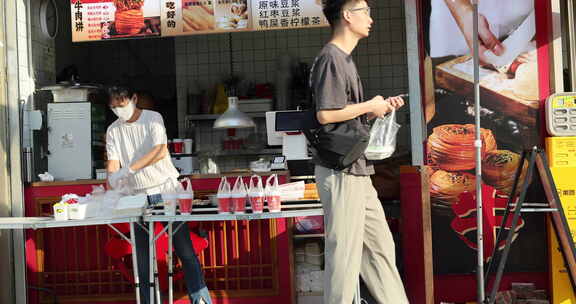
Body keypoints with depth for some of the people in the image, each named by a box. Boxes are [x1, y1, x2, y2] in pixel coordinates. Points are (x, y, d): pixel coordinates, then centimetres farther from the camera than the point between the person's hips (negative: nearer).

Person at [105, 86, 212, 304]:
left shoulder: (153, 118, -4)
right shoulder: (113, 131, 8)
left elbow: (160, 151, -18)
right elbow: (113, 163, 0)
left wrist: (128, 170, -25)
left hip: (166, 188, -3)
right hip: (139, 196, 4)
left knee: (184, 250, -3)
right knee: (143, 257, 3)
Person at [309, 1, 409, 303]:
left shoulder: (344, 59, 18)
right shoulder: (330, 58, -13)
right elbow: (325, 114, -23)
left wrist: (380, 108, 9)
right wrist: (370, 106, -11)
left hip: (356, 171, 10)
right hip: (340, 172, -10)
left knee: (380, 246, 14)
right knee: (344, 251, -4)